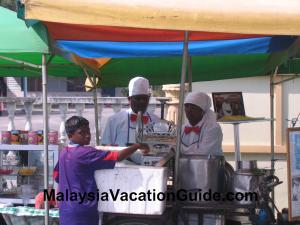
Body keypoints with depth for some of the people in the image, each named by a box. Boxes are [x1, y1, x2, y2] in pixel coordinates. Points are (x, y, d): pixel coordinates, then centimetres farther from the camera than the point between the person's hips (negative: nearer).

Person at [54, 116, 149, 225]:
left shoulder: (64, 152, 8)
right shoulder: (84, 153, -17)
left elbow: (56, 176, 22)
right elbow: (117, 157, -20)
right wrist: (137, 146, -11)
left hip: (66, 210, 9)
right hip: (82, 211, -9)